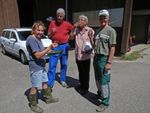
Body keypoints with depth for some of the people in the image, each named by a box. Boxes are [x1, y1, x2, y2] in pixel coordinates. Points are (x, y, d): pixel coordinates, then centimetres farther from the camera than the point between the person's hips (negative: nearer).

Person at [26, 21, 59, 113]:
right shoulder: (31, 39, -20)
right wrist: (49, 48, -27)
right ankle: (33, 105, 24)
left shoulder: (38, 38, 10)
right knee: (35, 87, 4)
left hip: (41, 66, 10)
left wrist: (48, 50, 5)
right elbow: (38, 55, -25)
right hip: (35, 67, -10)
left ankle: (48, 98, 40)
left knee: (45, 82, 21)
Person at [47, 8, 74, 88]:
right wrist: (51, 32, -15)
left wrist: (69, 37, 5)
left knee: (64, 65, 11)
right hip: (55, 46, -1)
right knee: (52, 65, -3)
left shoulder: (67, 24, -1)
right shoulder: (52, 23, 0)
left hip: (64, 46, 1)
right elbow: (49, 36, 3)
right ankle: (50, 84, 5)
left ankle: (63, 80, 28)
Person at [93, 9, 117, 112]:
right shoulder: (97, 30, 13)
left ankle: (105, 102, 15)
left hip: (104, 58, -7)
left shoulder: (111, 30, -9)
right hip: (96, 57, 7)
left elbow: (112, 48, -14)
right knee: (97, 79, 19)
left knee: (104, 81, 0)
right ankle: (100, 93, 40)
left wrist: (109, 62, -19)